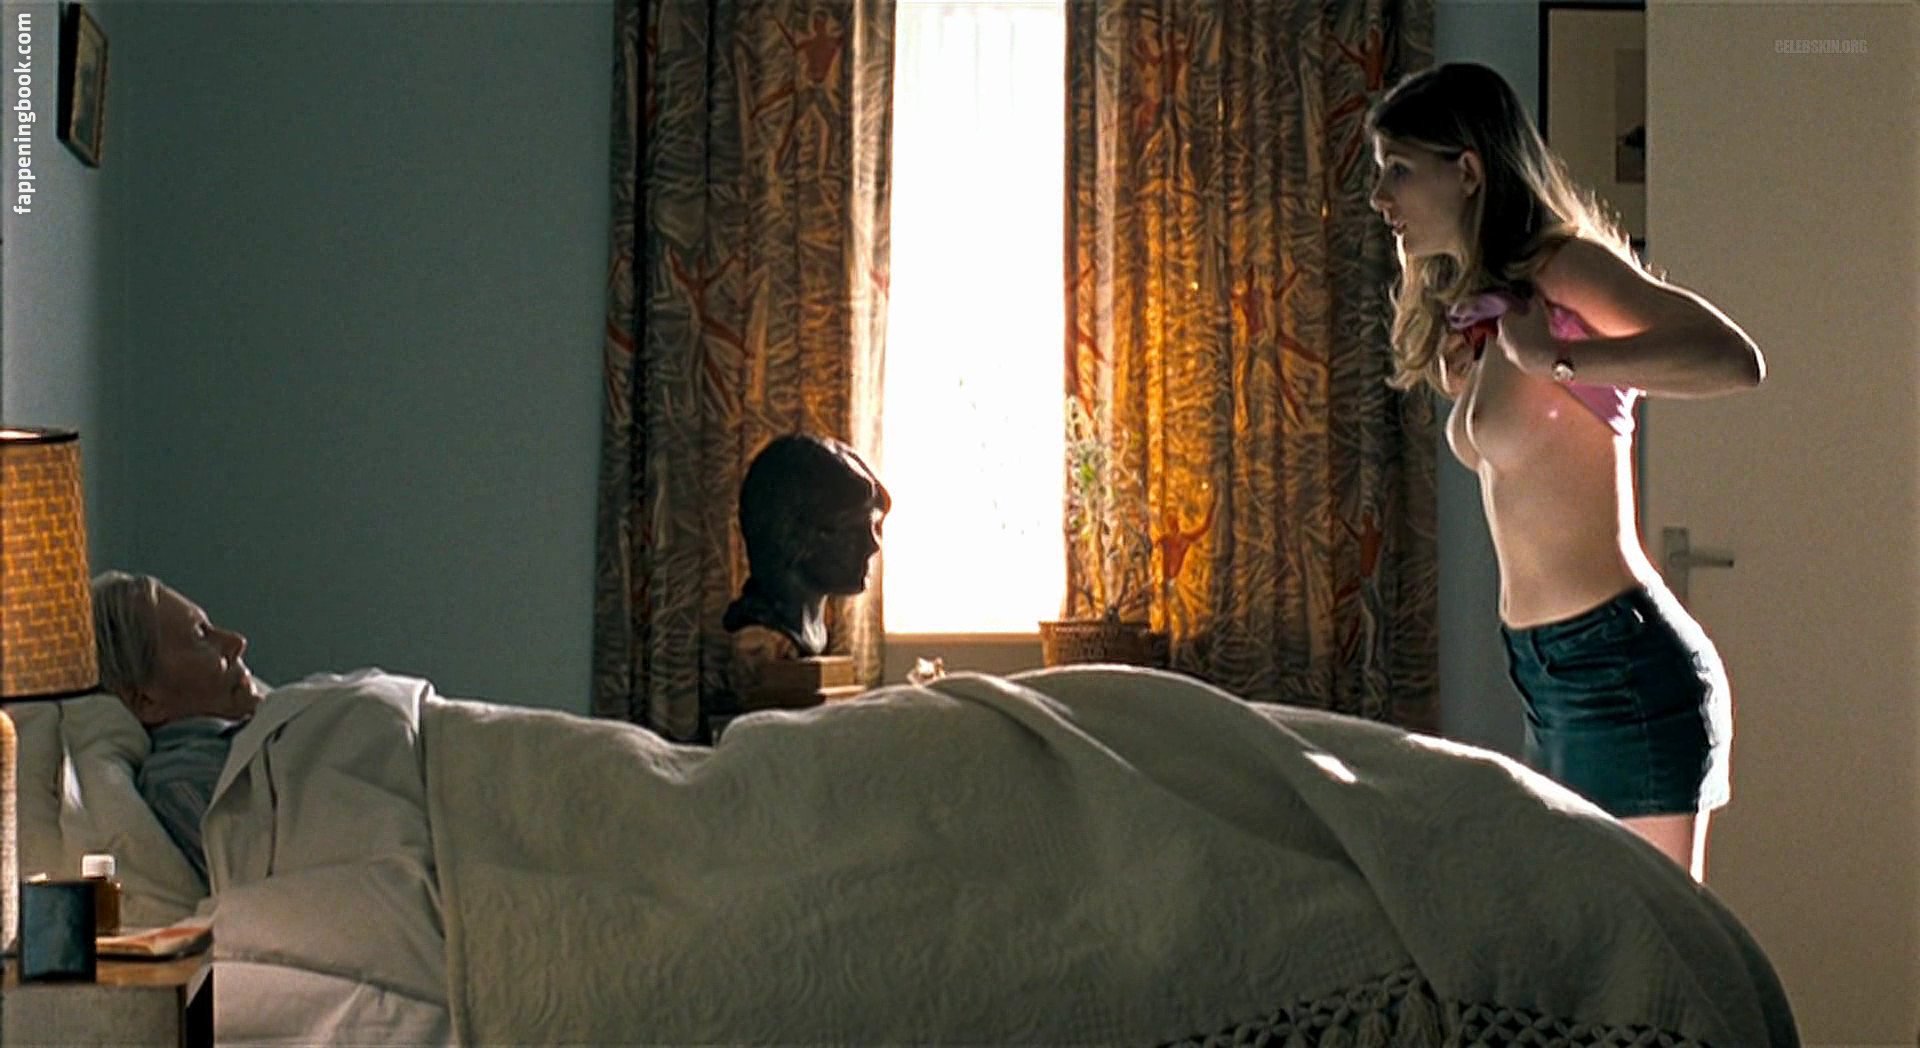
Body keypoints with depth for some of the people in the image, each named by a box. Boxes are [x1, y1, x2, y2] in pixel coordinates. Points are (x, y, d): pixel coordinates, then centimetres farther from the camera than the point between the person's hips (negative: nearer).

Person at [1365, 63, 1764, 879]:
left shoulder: (1564, 268, -10)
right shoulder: (1479, 307, 16)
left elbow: (1734, 359, -24)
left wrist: (1555, 359, -25)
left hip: (1619, 666, -9)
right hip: (1547, 671, 9)